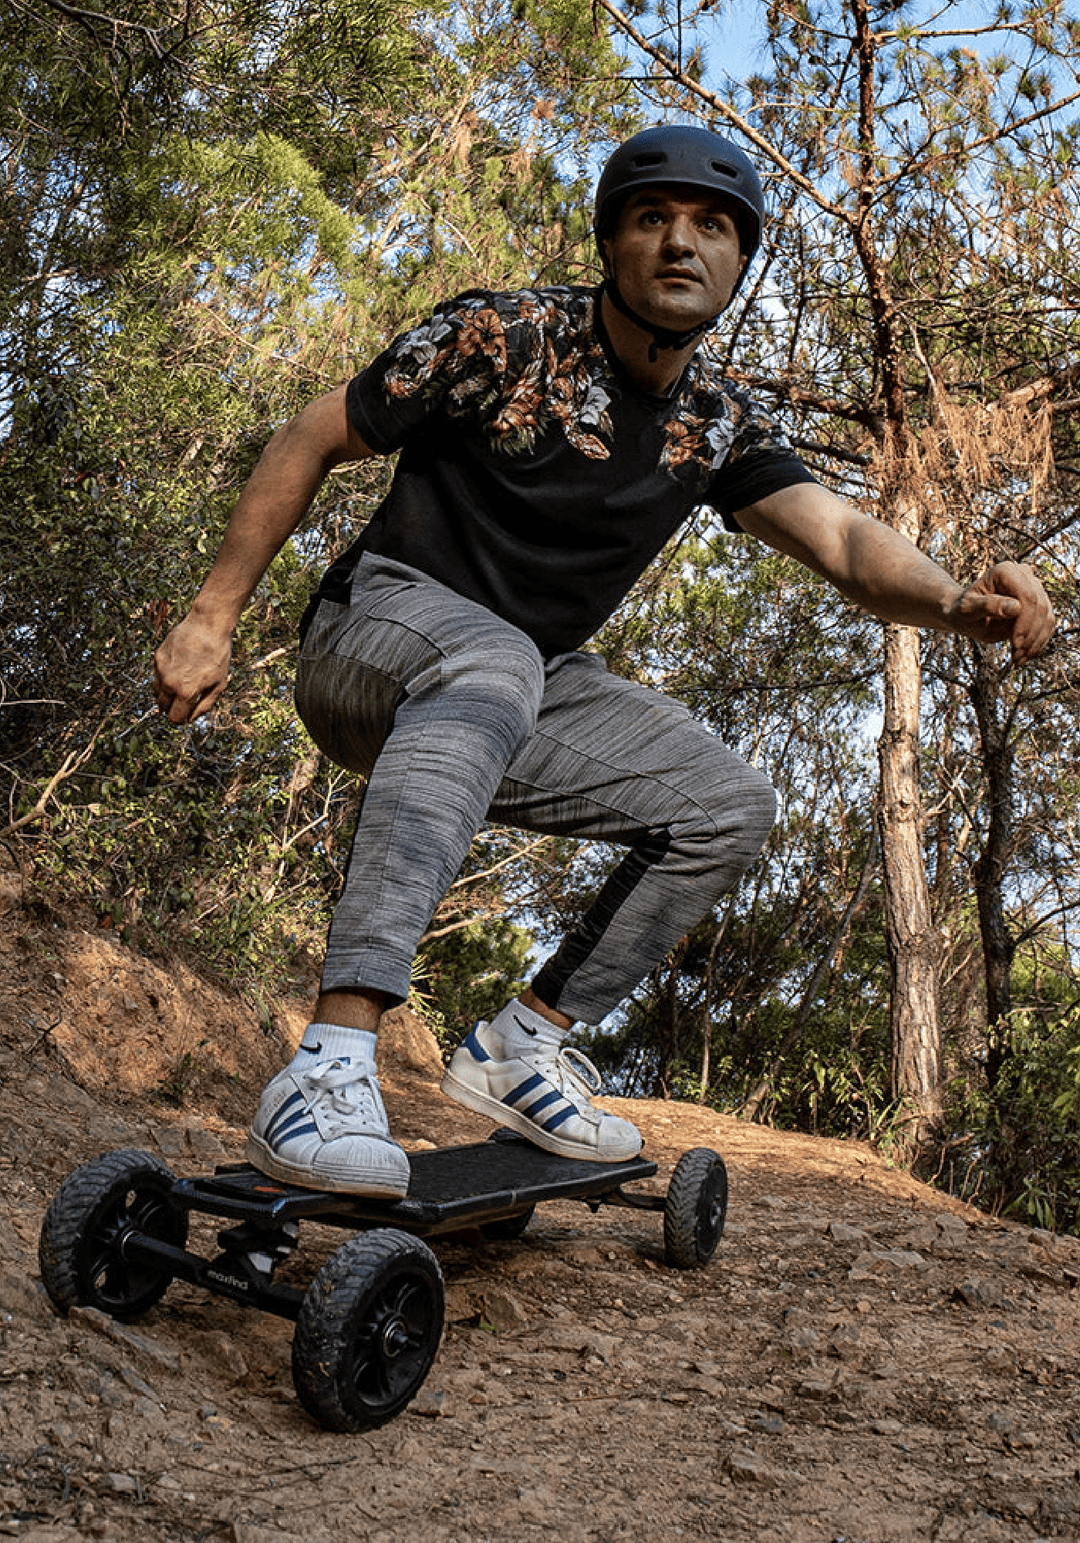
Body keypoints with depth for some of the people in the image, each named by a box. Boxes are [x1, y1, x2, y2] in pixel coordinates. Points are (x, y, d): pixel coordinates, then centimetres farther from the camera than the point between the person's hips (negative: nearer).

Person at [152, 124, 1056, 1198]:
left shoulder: (721, 425, 3)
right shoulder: (502, 337, -12)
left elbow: (843, 540, -12)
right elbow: (310, 442, -6)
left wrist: (963, 604, -34)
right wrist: (212, 618, -10)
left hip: (521, 687, 6)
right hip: (378, 632, -5)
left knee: (731, 805, -8)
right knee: (492, 664, -40)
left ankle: (521, 1047, -1)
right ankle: (329, 1067, -46)